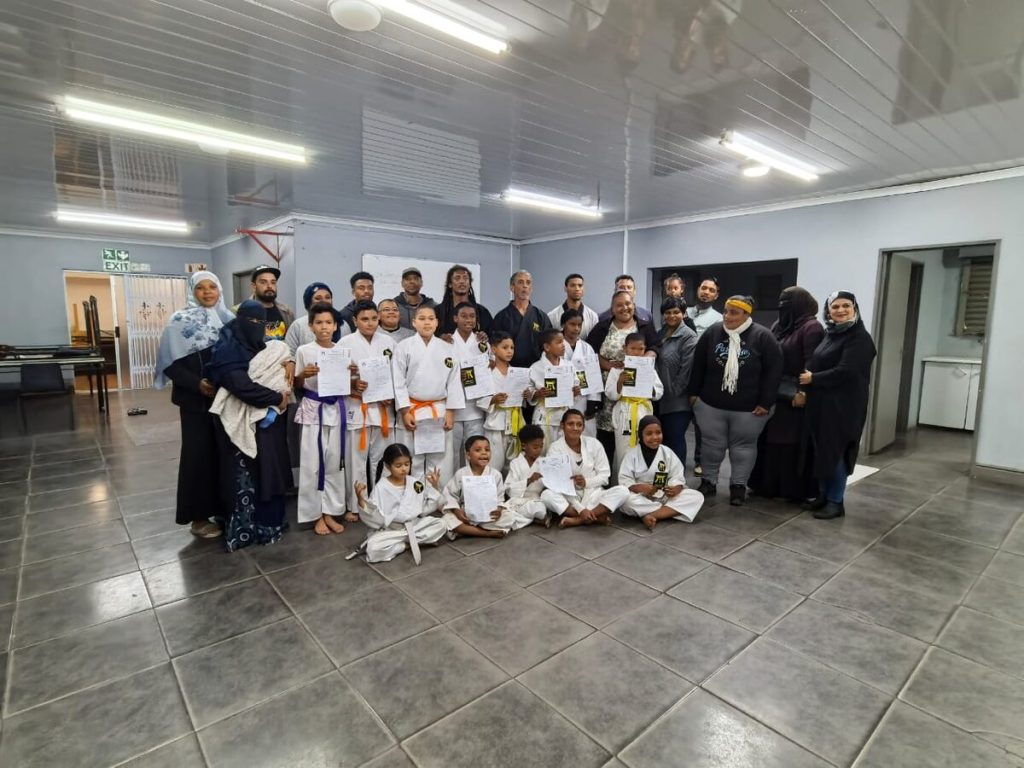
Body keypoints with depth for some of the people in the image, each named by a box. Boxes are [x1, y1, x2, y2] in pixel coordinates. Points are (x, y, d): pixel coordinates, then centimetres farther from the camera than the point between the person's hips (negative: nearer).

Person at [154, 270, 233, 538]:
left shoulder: (229, 319, 8)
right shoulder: (181, 320, -5)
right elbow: (170, 363, -9)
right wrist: (196, 384, -19)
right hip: (195, 400, -4)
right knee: (198, 454, 1)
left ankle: (222, 507, 22)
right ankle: (198, 516, 12)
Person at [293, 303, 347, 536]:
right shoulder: (303, 351, -2)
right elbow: (296, 384, 4)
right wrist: (304, 374, -16)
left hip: (336, 409, 3)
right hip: (313, 409, -2)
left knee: (335, 461, 7)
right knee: (312, 463, 0)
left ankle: (330, 512, 19)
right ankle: (316, 514, 14)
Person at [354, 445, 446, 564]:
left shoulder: (416, 483, -2)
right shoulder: (381, 487, -13)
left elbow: (425, 509, 4)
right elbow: (373, 517, -18)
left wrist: (435, 487, -4)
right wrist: (361, 499, -33)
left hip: (415, 525, 4)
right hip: (389, 530, -4)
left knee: (440, 524, -15)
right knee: (373, 548, -32)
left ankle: (406, 541, -12)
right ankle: (410, 543, -14)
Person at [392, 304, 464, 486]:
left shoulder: (447, 348, 6)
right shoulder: (404, 347, 0)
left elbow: (453, 381, 5)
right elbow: (398, 381, -3)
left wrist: (450, 412, -1)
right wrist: (405, 411, -9)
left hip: (440, 411, 2)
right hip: (412, 410, -2)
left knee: (441, 459, 4)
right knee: (412, 460, 3)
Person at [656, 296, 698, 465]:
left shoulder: (689, 336, -8)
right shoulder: (661, 333, 13)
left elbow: (687, 369, -15)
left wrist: (673, 392, -14)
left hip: (678, 400, -7)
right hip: (660, 398, 7)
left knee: (675, 439, 0)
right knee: (662, 439, 15)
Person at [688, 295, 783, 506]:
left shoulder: (763, 336, -9)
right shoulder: (712, 333, -1)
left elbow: (774, 370, -9)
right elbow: (698, 365, 4)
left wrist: (766, 402, -11)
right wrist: (693, 392, 3)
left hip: (749, 408, -2)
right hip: (710, 404, 2)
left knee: (743, 446, 12)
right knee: (712, 444, 13)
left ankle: (738, 485, 27)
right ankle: (709, 481, 29)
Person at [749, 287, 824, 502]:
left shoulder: (811, 327, -10)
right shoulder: (779, 324, 14)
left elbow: (811, 363, -17)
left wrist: (803, 392, -24)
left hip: (795, 396, -7)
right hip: (774, 393, 7)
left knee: (793, 442, 0)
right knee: (770, 440, 11)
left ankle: (796, 490, 12)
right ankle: (768, 484, 22)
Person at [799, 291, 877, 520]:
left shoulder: (859, 337, -11)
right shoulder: (829, 334, 12)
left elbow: (845, 372, -20)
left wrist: (813, 379, -12)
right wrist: (808, 377, -1)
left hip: (843, 405, -7)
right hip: (821, 403, 7)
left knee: (835, 452, 0)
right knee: (822, 451, 11)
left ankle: (836, 502, 11)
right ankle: (823, 495, 22)